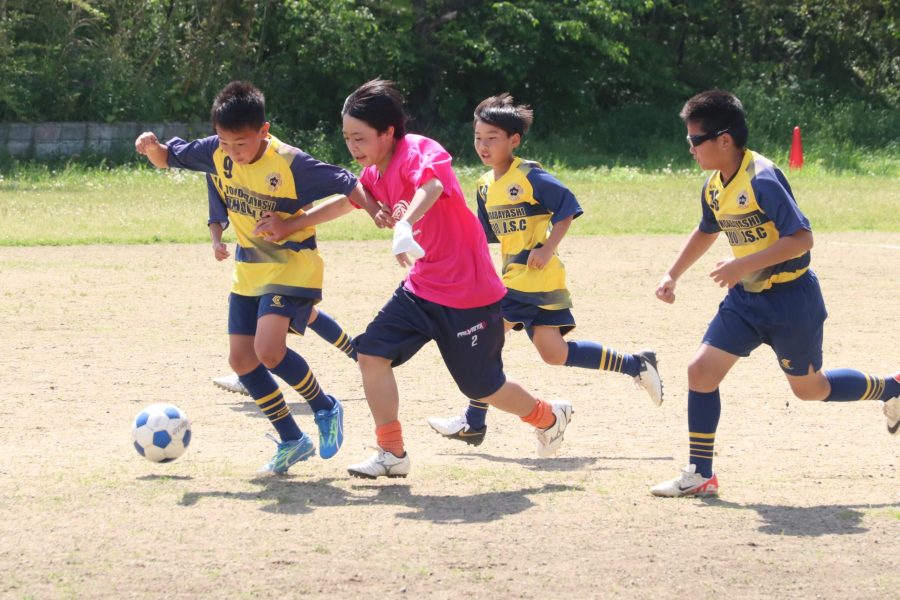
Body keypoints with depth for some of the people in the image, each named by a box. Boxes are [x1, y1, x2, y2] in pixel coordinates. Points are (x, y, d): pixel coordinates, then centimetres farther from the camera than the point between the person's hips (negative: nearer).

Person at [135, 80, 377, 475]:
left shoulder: (288, 164, -23)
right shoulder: (217, 153, -6)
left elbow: (343, 183, -21)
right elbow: (168, 158, 5)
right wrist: (152, 146, -17)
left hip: (292, 265, -7)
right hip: (249, 269, 7)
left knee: (268, 349, -23)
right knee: (241, 358, 2)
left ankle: (325, 408, 2)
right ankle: (291, 440, 15)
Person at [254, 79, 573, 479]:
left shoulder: (418, 151, -21)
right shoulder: (376, 173, 6)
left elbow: (431, 185, -44)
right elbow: (347, 201, 26)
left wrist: (405, 225, -64)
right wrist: (289, 226, 28)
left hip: (468, 292, -8)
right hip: (422, 286, 8)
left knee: (482, 386, 5)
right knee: (371, 352, -6)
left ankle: (550, 417, 33)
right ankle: (392, 453, 1)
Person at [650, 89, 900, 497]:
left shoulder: (762, 180, -23)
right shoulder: (714, 188, 3)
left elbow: (801, 238, -27)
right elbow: (705, 232, 24)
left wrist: (743, 265, -31)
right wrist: (672, 276, 17)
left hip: (790, 298, -7)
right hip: (747, 298, 7)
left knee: (809, 388, 8)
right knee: (701, 370, -4)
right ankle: (700, 476, 3)